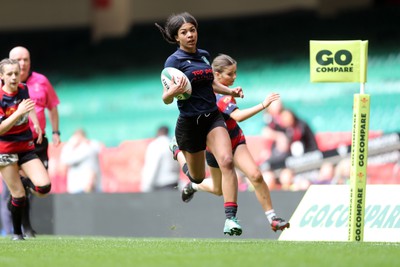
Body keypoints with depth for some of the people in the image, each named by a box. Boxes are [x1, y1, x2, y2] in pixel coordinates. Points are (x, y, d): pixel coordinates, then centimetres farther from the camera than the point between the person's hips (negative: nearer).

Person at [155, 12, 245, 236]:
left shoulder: (204, 55, 7)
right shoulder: (174, 61, -10)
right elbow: (166, 99, -13)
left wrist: (230, 91, 10)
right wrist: (173, 91, -35)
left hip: (213, 118, 4)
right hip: (189, 123, -3)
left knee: (227, 161, -22)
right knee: (198, 177, 13)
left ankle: (231, 218, -26)